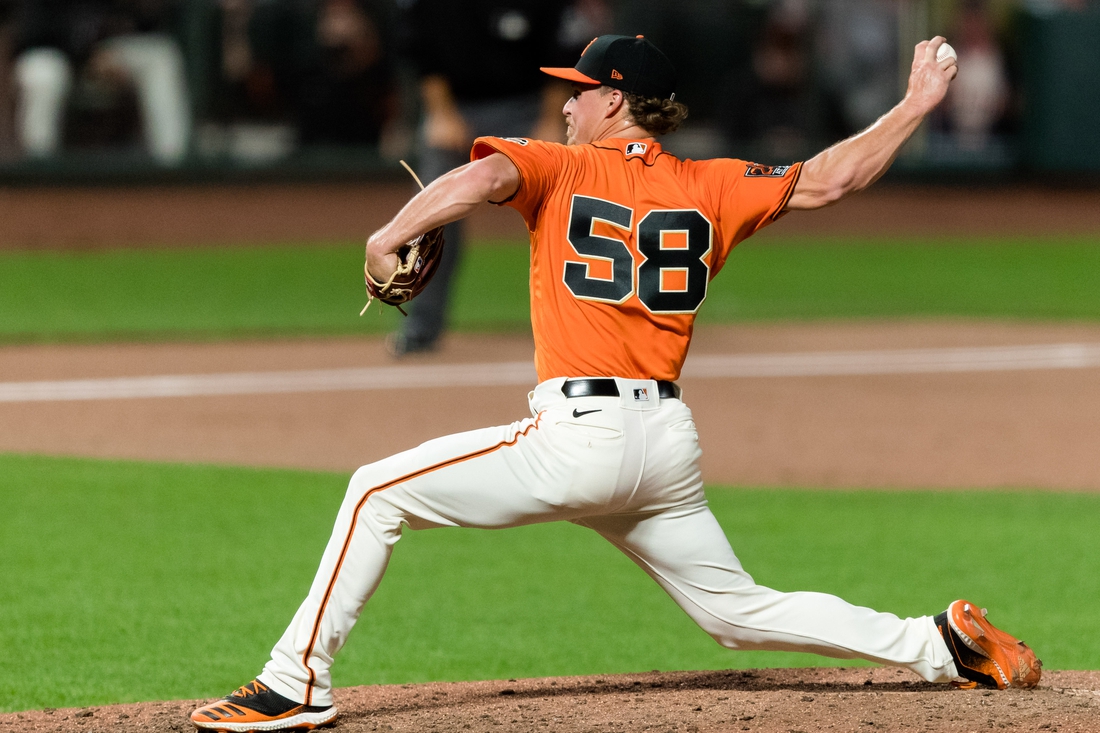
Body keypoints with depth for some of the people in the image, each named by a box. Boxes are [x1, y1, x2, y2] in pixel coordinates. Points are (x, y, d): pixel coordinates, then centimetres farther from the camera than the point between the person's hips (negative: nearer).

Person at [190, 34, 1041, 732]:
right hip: (669, 443, 6)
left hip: (579, 437, -6)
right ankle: (940, 642, 12)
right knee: (739, 610, 21)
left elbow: (486, 175, -18)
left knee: (378, 492, 0)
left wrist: (390, 235, -12)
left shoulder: (560, 169, 2)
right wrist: (917, 104, 21)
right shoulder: (708, 188, 13)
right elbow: (826, 181, 11)